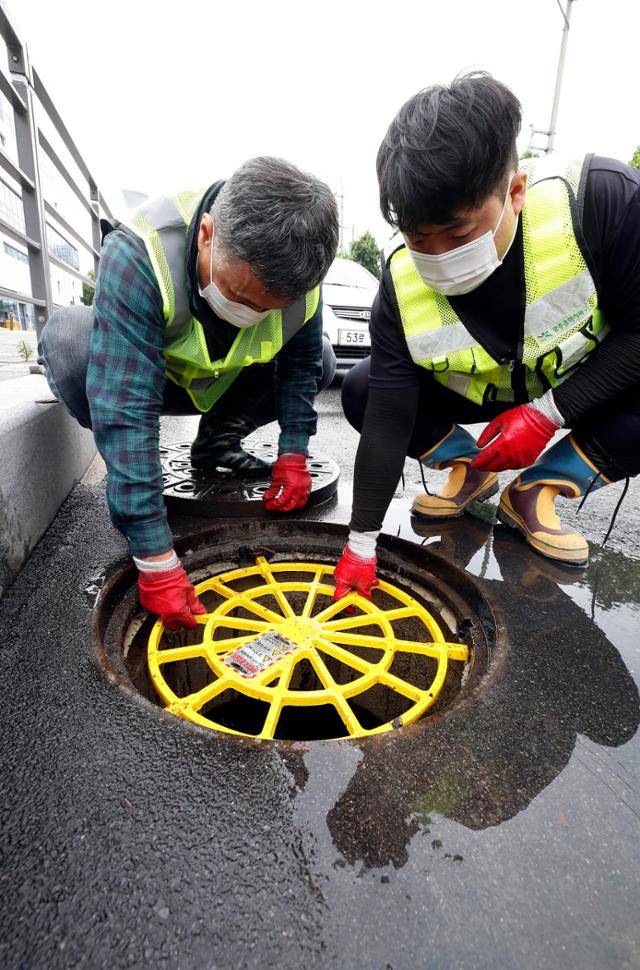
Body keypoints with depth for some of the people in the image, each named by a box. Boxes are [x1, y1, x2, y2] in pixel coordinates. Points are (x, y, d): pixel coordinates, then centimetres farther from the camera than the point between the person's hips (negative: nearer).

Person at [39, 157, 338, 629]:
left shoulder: (299, 267, -24)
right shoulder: (137, 253, -38)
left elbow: (301, 360, -7)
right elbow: (125, 409, -43)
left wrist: (294, 453, -15)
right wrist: (156, 560, -45)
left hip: (226, 380, 4)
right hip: (144, 370, -3)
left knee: (322, 361, -13)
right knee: (69, 340, -33)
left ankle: (217, 440, 7)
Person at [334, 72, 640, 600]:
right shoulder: (402, 286, -24)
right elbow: (386, 423, -23)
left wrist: (548, 413, -28)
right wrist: (361, 544, -20)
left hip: (593, 382, -1)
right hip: (486, 392, 2)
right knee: (363, 391, -16)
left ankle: (536, 491, -7)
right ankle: (470, 470, 4)